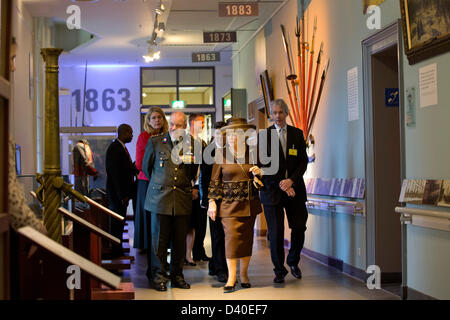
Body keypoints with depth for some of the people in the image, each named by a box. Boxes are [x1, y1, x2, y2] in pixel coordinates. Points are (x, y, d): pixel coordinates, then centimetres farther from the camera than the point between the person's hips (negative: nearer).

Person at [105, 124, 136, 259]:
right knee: (117, 222, -4)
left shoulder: (122, 147, 14)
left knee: (119, 223, 13)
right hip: (116, 193, -10)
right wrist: (123, 195, -20)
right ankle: (116, 252, 3)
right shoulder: (114, 148, -16)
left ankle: (117, 250, 20)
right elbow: (115, 173, -21)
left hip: (122, 193, 10)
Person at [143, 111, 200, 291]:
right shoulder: (155, 142, 3)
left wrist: (191, 161, 5)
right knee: (160, 239, 0)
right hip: (160, 198, -2)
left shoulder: (192, 145, 7)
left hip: (183, 199, 2)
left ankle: (177, 276, 16)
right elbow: (146, 167, 16)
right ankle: (158, 276, 10)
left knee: (180, 240, 5)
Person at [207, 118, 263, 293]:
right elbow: (214, 180, 3)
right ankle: (231, 278, -6)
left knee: (247, 237, 5)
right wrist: (212, 202, -2)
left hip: (249, 204, 3)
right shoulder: (221, 155, 0)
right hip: (229, 204, -2)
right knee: (231, 236, -10)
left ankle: (244, 275, 19)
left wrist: (258, 173, -6)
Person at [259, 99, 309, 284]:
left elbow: (303, 161, 4)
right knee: (276, 233, -2)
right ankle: (279, 270, 12)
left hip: (295, 188, 2)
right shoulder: (264, 135, 0)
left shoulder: (297, 134, 8)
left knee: (299, 227, 3)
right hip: (272, 190, -2)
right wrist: (281, 185, -11)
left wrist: (291, 181, -12)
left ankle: (293, 262, 28)